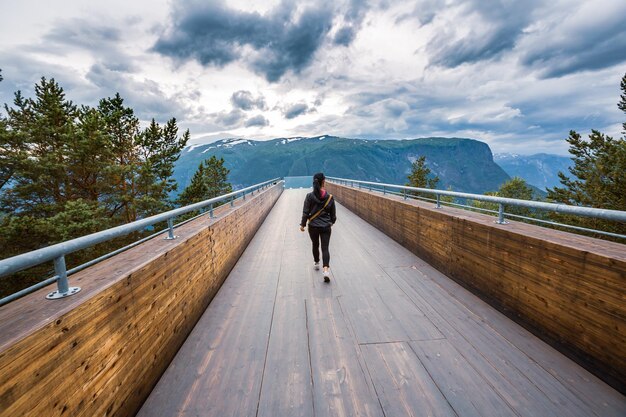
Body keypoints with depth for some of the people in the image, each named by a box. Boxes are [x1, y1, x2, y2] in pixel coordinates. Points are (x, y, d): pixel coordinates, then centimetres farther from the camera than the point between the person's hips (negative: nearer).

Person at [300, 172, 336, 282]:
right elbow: (333, 214, 4)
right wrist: (332, 222, 23)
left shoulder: (309, 196, -10)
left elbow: (305, 212, -7)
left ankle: (316, 263, 42)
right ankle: (326, 269, -15)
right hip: (326, 227, -1)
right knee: (325, 248, 2)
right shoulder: (330, 197, -7)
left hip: (313, 226, 1)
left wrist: (302, 224, 6)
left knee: (315, 245, 22)